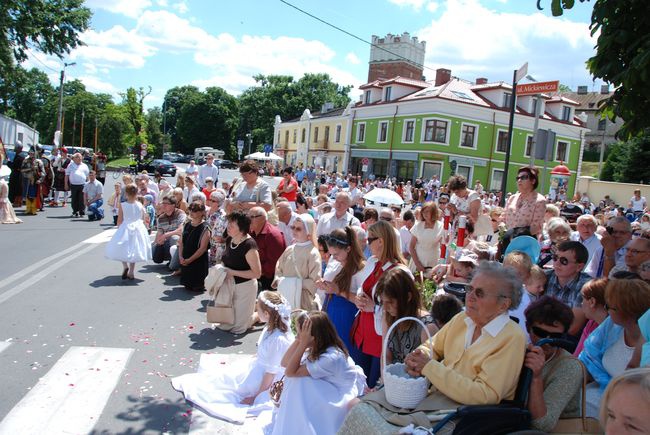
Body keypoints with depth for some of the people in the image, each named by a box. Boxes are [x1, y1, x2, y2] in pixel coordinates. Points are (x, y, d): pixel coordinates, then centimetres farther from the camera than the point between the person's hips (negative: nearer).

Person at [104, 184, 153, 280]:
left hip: (125, 229, -3)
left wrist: (119, 228, 12)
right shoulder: (140, 205, -4)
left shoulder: (122, 205, -9)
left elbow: (119, 221, -4)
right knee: (133, 250, 12)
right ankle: (131, 272, 14)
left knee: (121, 249, 11)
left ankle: (125, 265, -13)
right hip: (138, 229, 3)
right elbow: (143, 219, 4)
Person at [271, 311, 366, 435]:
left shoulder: (331, 357, -29)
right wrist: (298, 340, -11)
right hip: (326, 393, 8)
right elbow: (285, 363, -1)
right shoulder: (316, 349, -5)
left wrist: (303, 343, -29)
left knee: (299, 382, -22)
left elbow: (290, 372, -26)